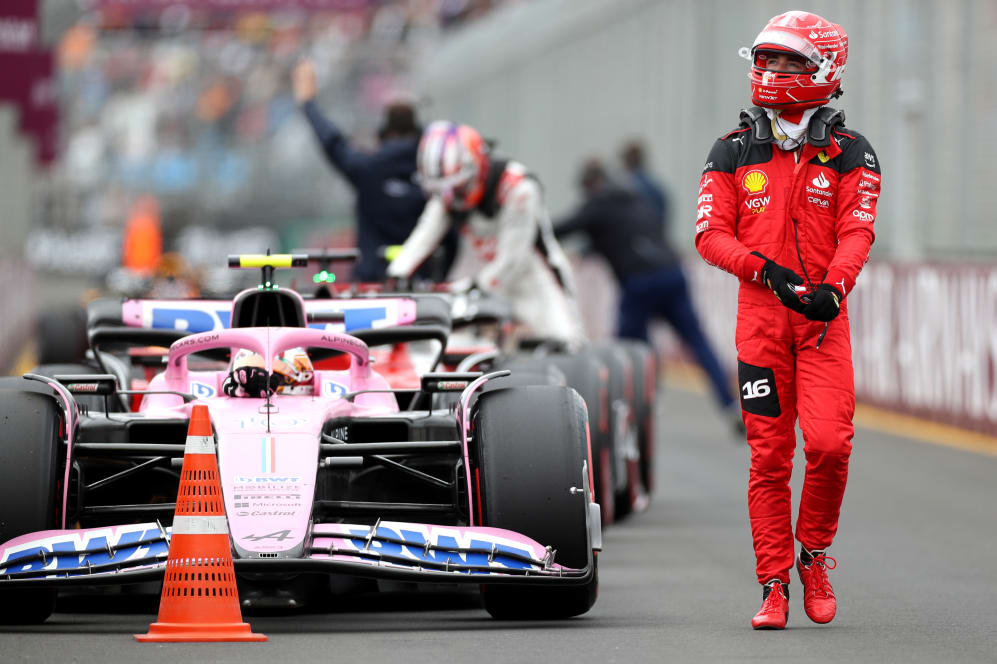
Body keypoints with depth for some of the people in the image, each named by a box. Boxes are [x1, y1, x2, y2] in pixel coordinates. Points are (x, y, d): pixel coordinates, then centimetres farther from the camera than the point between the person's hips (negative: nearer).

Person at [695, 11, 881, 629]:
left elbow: (856, 234, -6)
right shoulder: (733, 152, 7)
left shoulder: (850, 154, 4)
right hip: (761, 315, 1)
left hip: (823, 314, -1)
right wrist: (769, 271, -15)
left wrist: (832, 287, -25)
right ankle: (774, 587, 6)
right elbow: (711, 235, 1)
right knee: (770, 456, 0)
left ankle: (814, 556, 10)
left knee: (829, 443, -14)